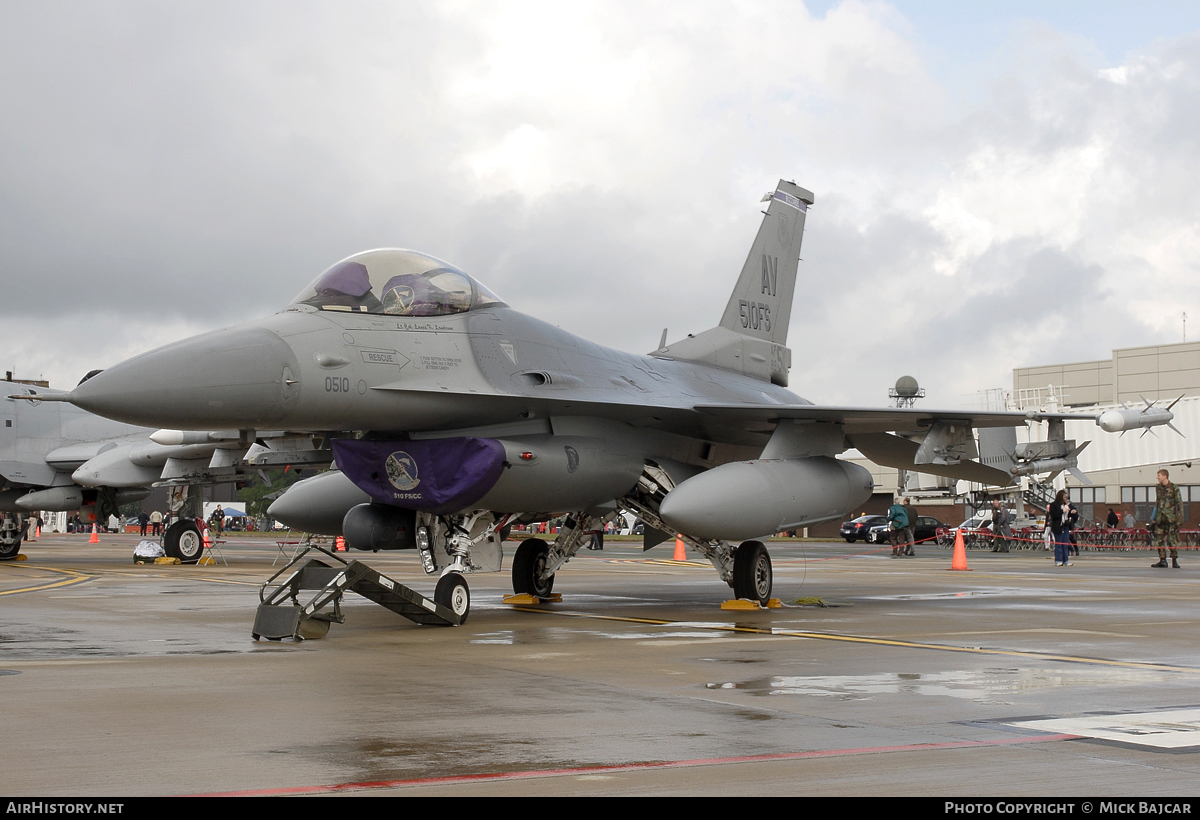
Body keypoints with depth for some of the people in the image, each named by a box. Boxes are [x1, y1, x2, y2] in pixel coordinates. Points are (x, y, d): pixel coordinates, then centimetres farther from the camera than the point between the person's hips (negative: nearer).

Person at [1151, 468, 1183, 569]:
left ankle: (1174, 560, 4)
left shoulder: (1174, 488, -5)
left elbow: (1179, 504, -5)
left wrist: (1180, 518, -11)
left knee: (1172, 540, -5)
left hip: (1171, 518, -5)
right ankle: (1162, 560, 7)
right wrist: (1154, 518, 17)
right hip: (1160, 518, 6)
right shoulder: (1158, 488, 13)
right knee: (1159, 539, 2)